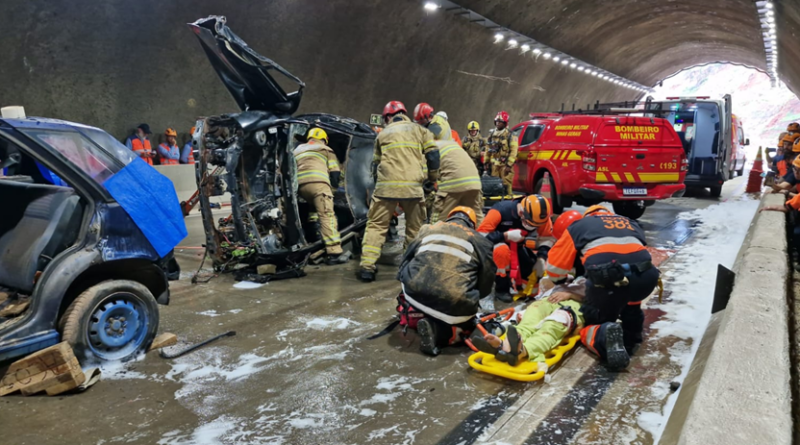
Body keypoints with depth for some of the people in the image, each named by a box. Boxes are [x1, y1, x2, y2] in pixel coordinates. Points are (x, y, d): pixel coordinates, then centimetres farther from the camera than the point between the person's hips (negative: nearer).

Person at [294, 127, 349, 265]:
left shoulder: (297, 150, 36)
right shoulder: (325, 149, 22)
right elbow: (334, 172, 12)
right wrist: (333, 187, 27)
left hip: (300, 185, 5)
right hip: (317, 182, -5)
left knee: (315, 210, 27)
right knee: (327, 216, -13)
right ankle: (334, 253, -24)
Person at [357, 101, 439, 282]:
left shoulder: (382, 134, 21)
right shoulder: (419, 129, 17)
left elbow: (375, 164, 25)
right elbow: (433, 155, 8)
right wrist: (432, 178, 19)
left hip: (386, 185, 1)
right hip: (413, 185, 0)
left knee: (376, 226, 7)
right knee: (415, 228, 13)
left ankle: (367, 267, -2)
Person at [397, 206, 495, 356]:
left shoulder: (428, 230, 22)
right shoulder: (480, 241, 13)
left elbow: (405, 262, 25)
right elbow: (485, 286, 12)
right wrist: (470, 299, 32)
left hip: (415, 294, 5)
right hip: (455, 306, -4)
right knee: (466, 326, 26)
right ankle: (437, 330, -3)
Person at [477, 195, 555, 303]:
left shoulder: (540, 217, -17)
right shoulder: (501, 210, -32)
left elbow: (547, 239, -6)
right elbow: (480, 235, -34)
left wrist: (541, 258, -21)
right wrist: (506, 236, -39)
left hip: (519, 247, 5)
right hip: (496, 244, -5)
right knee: (502, 251, -38)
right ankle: (501, 289, -19)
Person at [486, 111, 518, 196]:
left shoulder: (510, 135, -6)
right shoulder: (492, 135, 15)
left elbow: (513, 151, -12)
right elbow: (488, 150, 19)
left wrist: (509, 165, -17)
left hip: (505, 164, -6)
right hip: (494, 164, 6)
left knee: (506, 185, -9)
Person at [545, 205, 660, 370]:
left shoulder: (579, 225, 27)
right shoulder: (630, 223, 36)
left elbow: (555, 263, 28)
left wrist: (559, 281, 50)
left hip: (607, 277, -3)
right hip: (645, 275, 4)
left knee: (592, 325, 18)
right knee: (630, 299, 39)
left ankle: (604, 336, -15)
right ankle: (632, 338, 20)